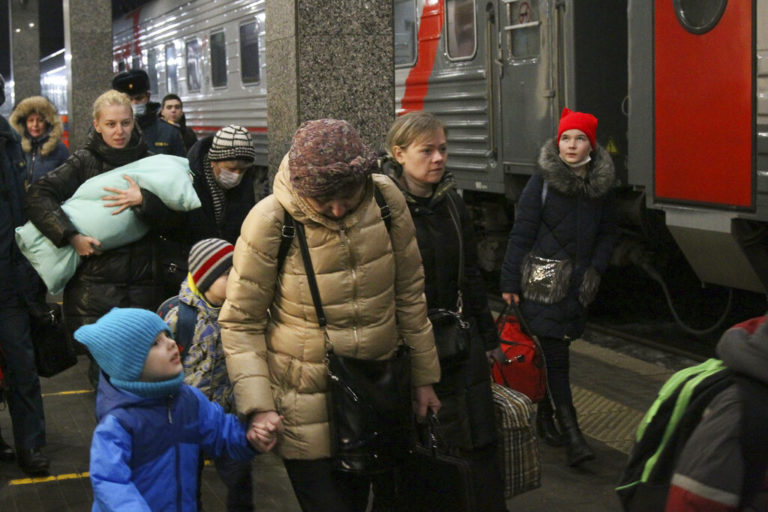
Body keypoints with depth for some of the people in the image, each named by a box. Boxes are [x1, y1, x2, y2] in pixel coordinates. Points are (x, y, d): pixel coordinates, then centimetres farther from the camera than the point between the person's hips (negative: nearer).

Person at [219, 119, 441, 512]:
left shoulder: (386, 199, -8)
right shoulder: (270, 221, -18)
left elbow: (409, 293, 4)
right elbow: (240, 322, -10)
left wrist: (423, 377, 10)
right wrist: (258, 406, -17)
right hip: (306, 403, -4)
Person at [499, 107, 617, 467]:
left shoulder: (601, 185, 6)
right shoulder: (542, 182, -6)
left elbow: (607, 232, 16)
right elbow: (521, 232, -6)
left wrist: (596, 268, 2)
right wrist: (509, 282, -7)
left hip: (578, 283, 4)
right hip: (543, 279, -4)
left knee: (556, 350, 11)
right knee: (554, 355, -8)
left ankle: (544, 414, 29)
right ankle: (571, 435, -10)